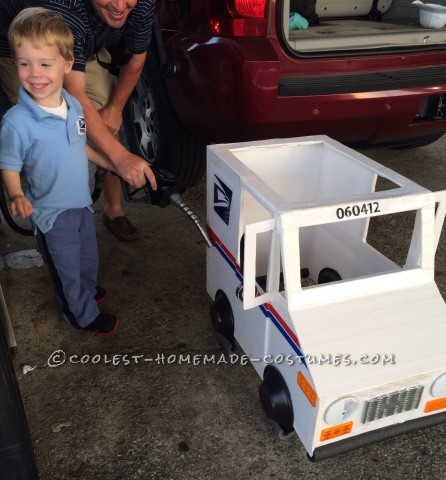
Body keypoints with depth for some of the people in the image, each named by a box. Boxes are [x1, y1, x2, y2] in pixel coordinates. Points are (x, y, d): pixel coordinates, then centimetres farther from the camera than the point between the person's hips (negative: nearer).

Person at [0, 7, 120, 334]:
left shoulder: (74, 106, -7)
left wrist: (114, 165, 14)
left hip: (83, 201, 6)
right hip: (53, 211, -6)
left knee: (89, 257, 28)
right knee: (68, 268, 14)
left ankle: (87, 289, 57)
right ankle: (84, 314, 39)